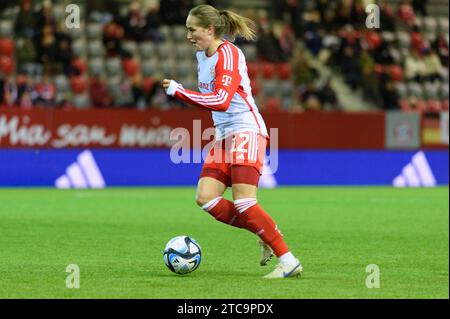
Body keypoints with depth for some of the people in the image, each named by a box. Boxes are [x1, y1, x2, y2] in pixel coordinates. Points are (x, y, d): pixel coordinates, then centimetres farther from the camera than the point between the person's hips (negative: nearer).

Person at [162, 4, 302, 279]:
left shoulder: (228, 54, -14)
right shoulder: (203, 55, 13)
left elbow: (221, 101, -26)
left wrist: (178, 91, -22)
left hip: (247, 132, -9)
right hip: (224, 136, 9)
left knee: (243, 202, -18)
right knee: (206, 198, -8)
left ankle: (289, 262, -13)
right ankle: (266, 236, 4)